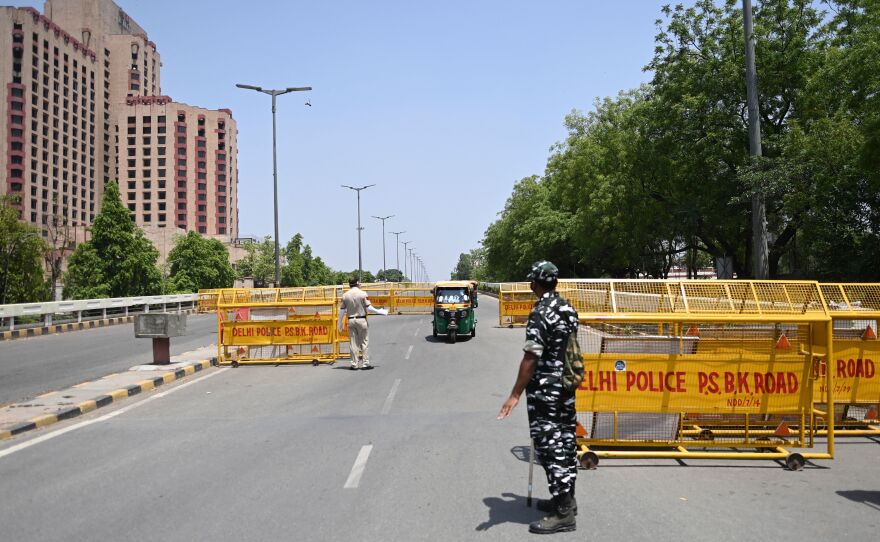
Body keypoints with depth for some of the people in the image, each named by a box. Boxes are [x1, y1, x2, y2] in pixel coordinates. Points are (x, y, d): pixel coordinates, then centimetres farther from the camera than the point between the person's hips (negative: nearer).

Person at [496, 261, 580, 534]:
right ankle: (566, 499, 27)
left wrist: (515, 395, -21)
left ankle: (563, 513, 0)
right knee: (566, 442, 15)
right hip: (567, 385, 9)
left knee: (550, 446, -4)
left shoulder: (540, 313, -18)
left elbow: (531, 358, -23)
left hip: (545, 389, -9)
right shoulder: (568, 309, 7)